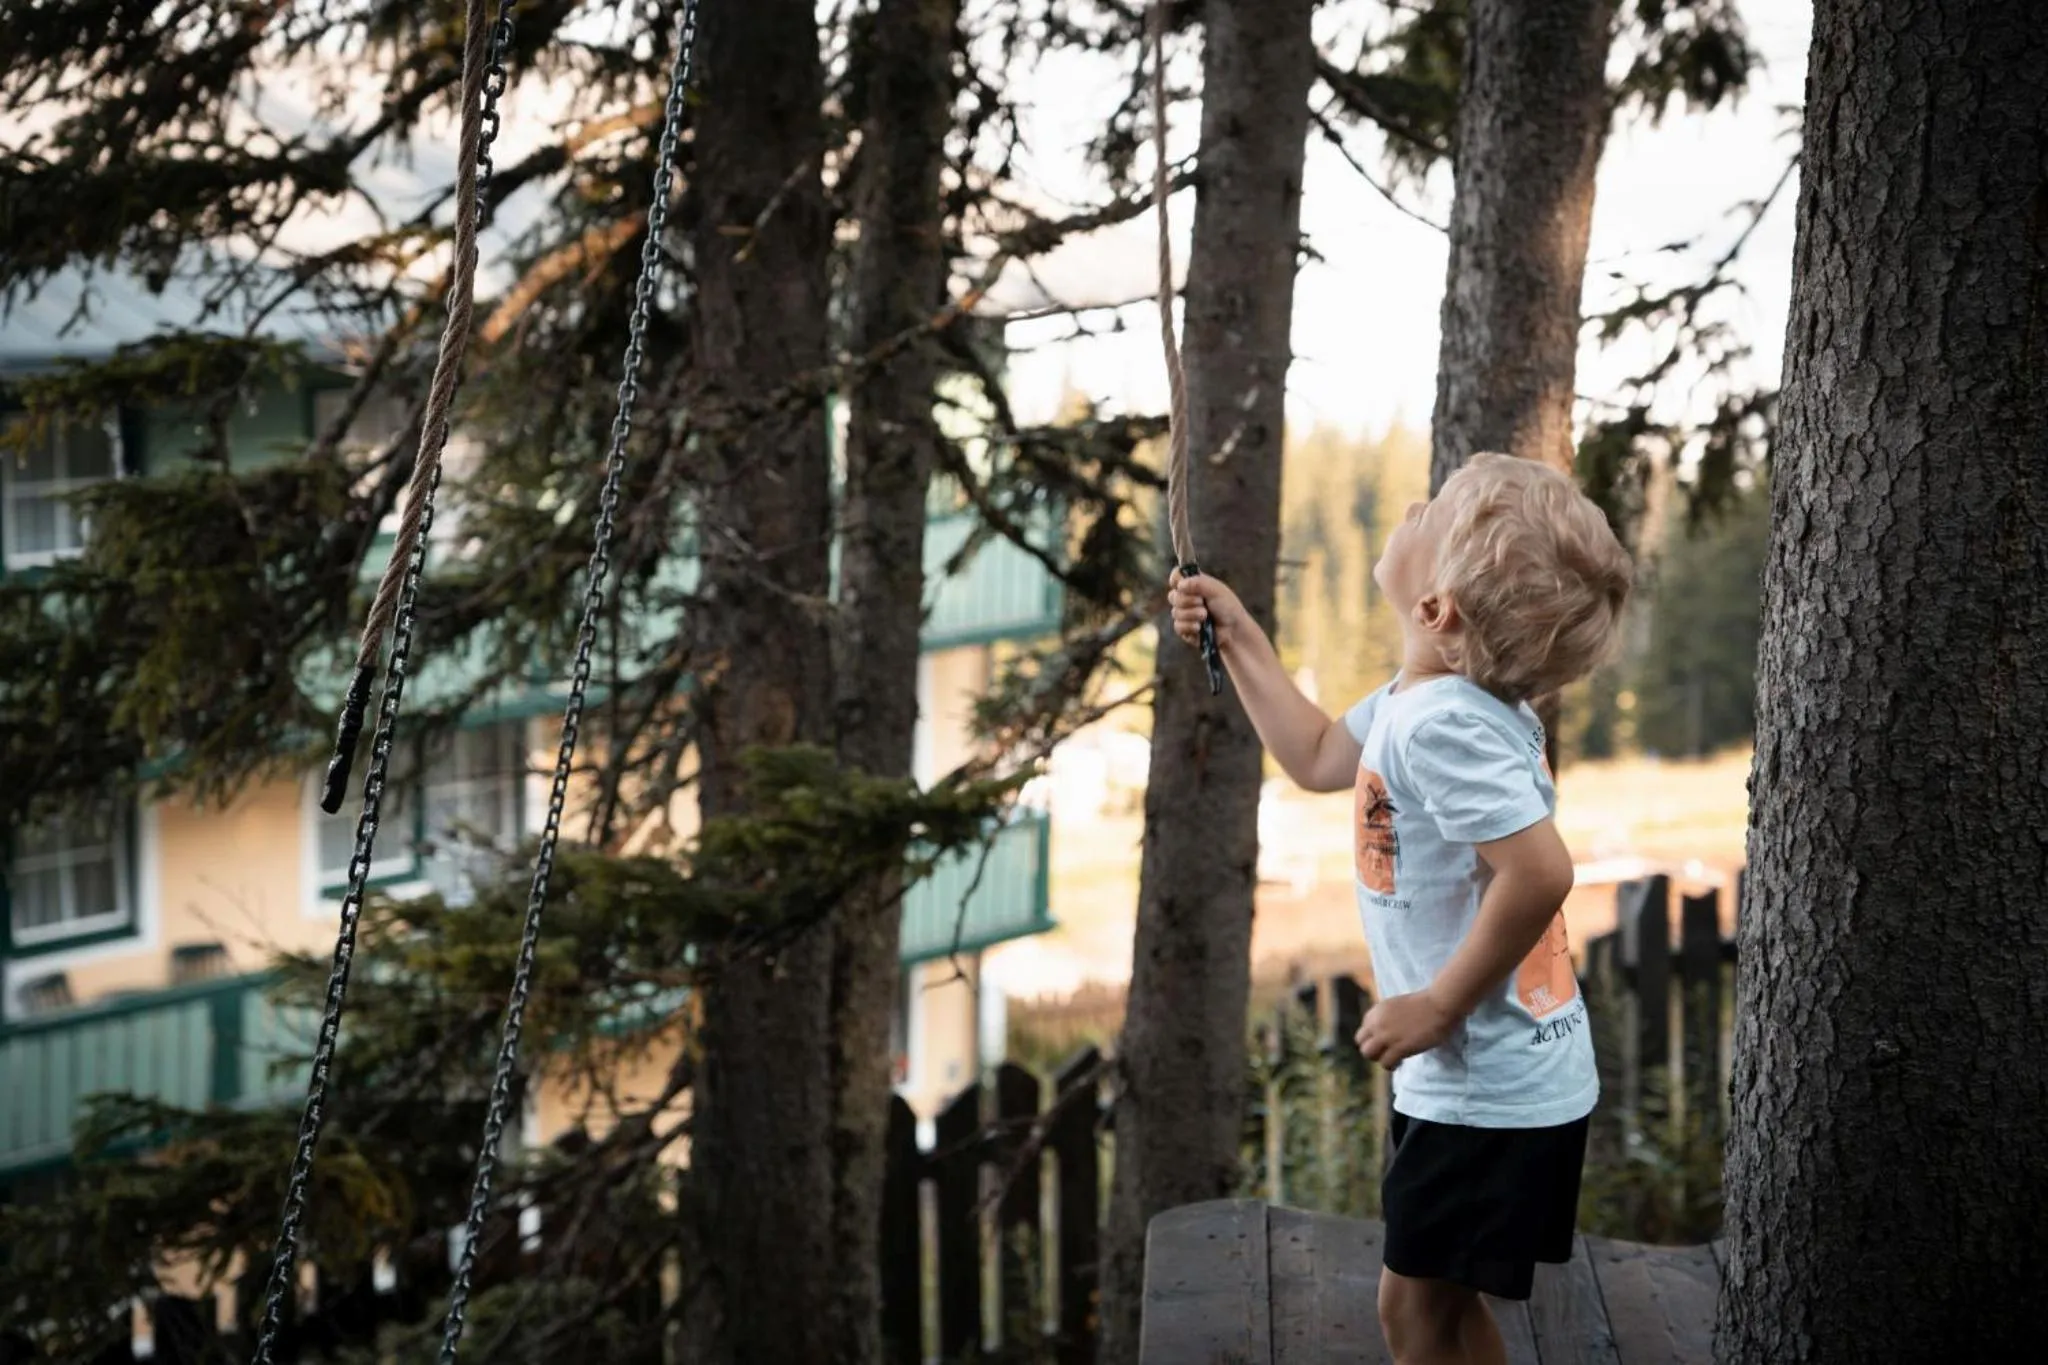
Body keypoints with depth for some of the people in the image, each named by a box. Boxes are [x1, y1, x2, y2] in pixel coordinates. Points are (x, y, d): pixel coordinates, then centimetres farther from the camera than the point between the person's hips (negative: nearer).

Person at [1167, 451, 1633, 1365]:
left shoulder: (1442, 725, -26)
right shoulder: (1423, 701, 6)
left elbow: (1540, 871, -34)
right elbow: (1318, 757, 24)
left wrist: (1439, 1006, -25)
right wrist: (1238, 638, 21)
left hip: (1490, 1088, -10)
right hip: (1493, 1078, 10)